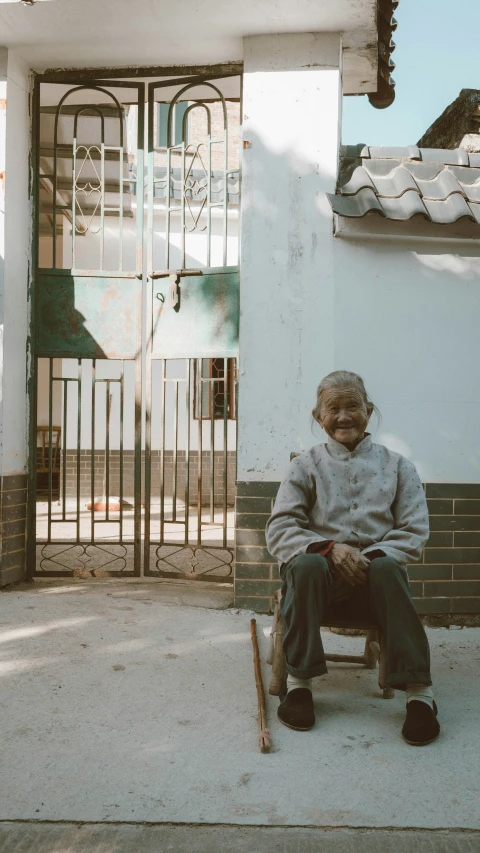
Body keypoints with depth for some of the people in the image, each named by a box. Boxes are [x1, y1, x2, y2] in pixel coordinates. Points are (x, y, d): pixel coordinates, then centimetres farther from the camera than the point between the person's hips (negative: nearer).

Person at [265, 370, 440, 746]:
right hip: (322, 582, 0)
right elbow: (279, 530, 0)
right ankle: (298, 682, -23)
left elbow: (415, 532, 3)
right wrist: (330, 548, -18)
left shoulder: (396, 465, 12)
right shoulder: (307, 465, 10)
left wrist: (372, 556, -17)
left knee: (386, 567, -34)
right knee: (306, 563, -34)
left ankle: (419, 692, -32)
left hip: (373, 586, 0)